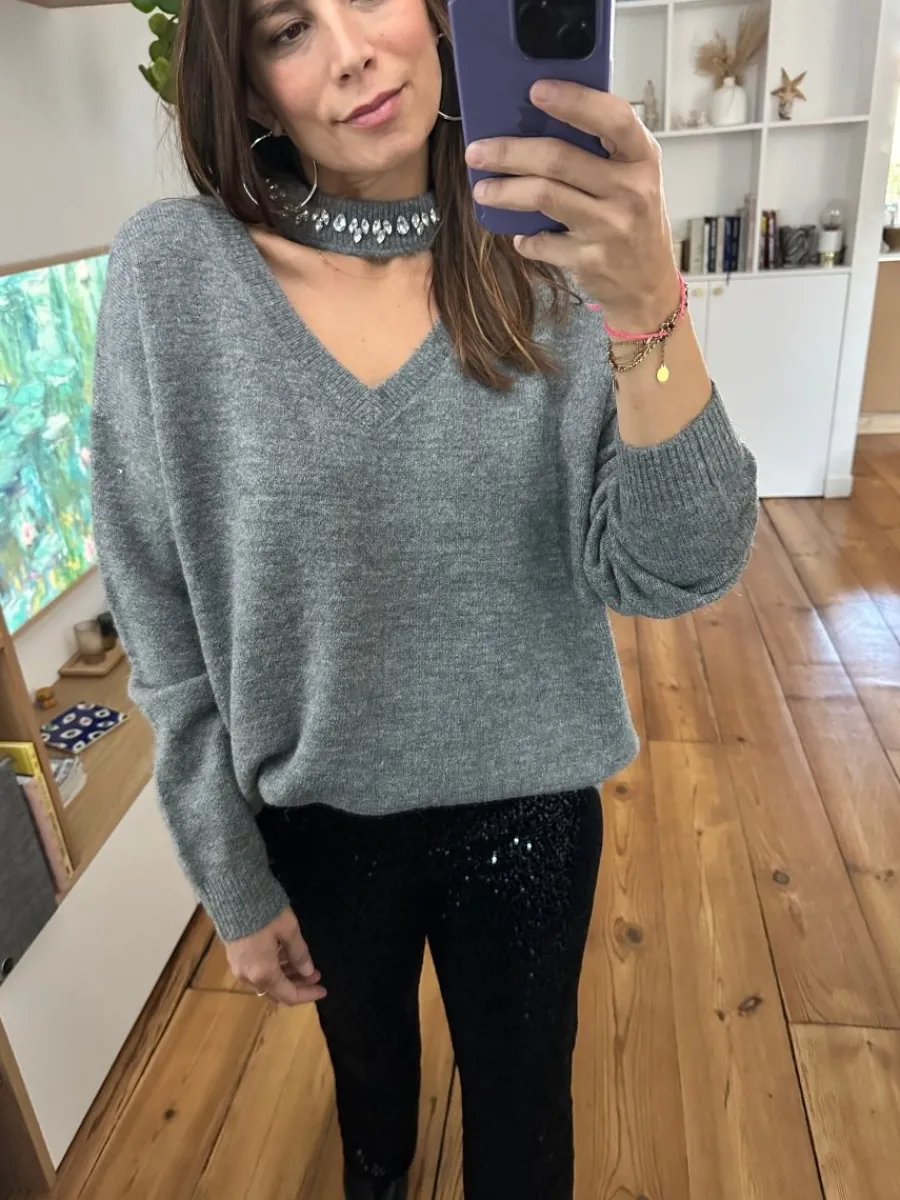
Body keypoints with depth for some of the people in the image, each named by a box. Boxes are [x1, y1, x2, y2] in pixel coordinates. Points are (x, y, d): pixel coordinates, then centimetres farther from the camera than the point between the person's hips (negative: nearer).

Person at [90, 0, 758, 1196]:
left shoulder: (556, 251, -12)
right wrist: (231, 880, -3)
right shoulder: (173, 273, -15)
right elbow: (162, 619, -10)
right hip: (316, 816, 1)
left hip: (526, 807, 0)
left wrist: (646, 313, -37)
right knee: (367, 1060, 32)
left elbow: (673, 571, -20)